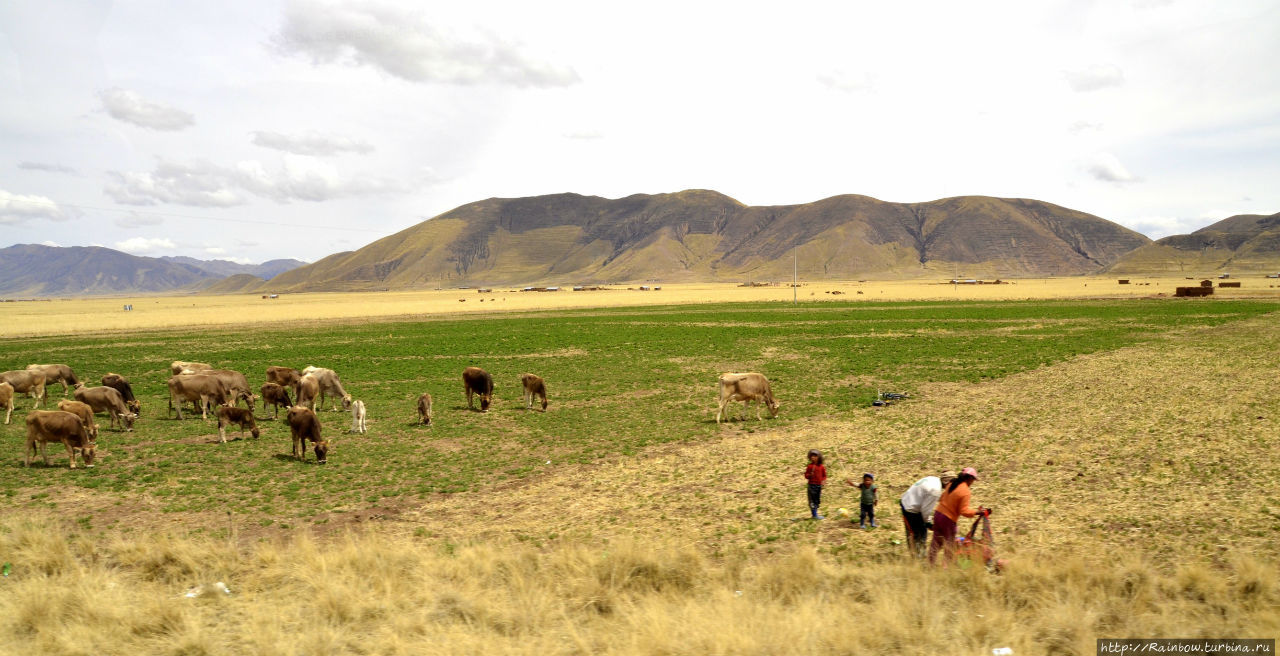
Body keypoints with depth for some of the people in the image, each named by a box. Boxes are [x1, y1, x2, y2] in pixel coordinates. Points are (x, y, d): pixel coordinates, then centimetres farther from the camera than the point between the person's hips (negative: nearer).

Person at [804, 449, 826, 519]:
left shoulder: (822, 467, 3)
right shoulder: (810, 466, -6)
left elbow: (824, 475, 12)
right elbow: (806, 475, -1)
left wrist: (824, 480, -6)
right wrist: (810, 475, -21)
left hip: (819, 485, 4)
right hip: (812, 485, -4)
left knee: (818, 500, 12)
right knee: (812, 500, -5)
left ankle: (815, 514, 24)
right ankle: (814, 515, -1)